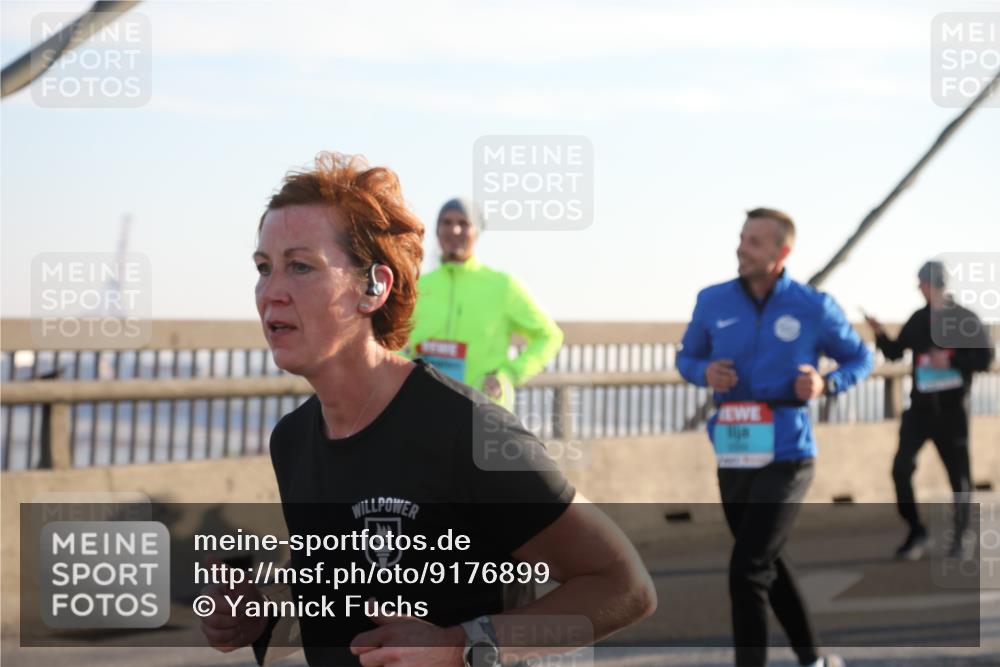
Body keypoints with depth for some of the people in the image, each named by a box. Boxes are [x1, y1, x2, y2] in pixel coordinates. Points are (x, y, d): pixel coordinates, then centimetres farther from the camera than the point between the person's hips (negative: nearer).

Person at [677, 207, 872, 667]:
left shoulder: (813, 308, -5)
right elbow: (686, 357, 16)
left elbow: (859, 358, 8)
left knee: (747, 569, -15)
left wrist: (827, 384, -12)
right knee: (767, 563, 18)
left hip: (786, 458, -5)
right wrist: (704, 373, -8)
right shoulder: (713, 302, 1)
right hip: (733, 457, 5)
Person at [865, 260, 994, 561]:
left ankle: (961, 535, 24)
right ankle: (915, 531, 3)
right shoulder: (918, 320, 9)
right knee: (901, 467, -11)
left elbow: (984, 358, -4)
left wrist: (951, 359, -17)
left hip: (952, 411, -3)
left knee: (959, 476, 5)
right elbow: (894, 352, 13)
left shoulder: (965, 319, -3)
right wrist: (880, 333, -4)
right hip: (921, 408, 3)